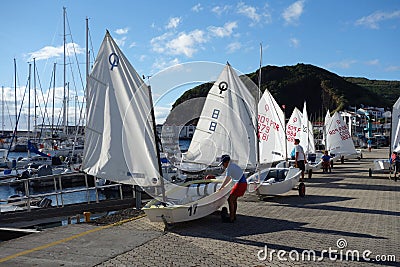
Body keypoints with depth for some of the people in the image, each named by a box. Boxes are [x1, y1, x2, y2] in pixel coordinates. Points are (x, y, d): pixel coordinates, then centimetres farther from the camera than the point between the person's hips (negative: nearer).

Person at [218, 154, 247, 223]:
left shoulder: (230, 166, -13)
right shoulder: (232, 165, 17)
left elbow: (227, 178, -16)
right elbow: (229, 178, 26)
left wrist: (221, 187, -8)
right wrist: (223, 186, 30)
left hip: (240, 184, -10)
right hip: (243, 183, 10)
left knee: (230, 199, -10)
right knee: (234, 199, 19)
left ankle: (231, 218, -9)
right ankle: (234, 216, 27)